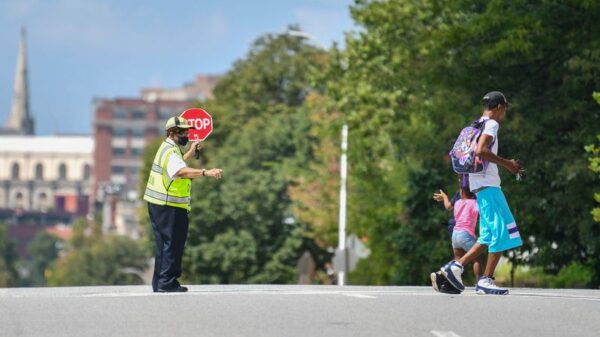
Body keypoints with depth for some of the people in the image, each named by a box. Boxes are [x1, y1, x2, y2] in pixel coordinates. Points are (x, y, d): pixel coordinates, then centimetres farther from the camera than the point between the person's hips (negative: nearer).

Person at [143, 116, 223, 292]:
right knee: (173, 244, -7)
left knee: (164, 244, 15)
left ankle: (159, 283, 20)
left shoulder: (169, 149, 16)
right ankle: (167, 282, -7)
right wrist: (206, 172, -48)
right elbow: (181, 171, -37)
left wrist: (190, 152, 22)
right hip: (169, 207, -11)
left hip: (159, 205, 11)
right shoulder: (170, 152, -17)